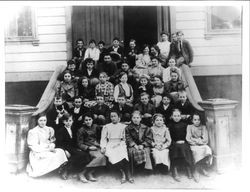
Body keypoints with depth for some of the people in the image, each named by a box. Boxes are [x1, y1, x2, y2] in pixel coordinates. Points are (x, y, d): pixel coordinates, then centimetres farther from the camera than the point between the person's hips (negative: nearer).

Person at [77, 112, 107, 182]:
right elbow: (80, 144, -1)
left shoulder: (95, 126, 14)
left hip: (98, 147, 5)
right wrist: (89, 147, -15)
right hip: (89, 149, -5)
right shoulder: (81, 130, 3)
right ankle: (88, 173, -20)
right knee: (100, 157, -32)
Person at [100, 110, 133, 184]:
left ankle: (127, 174, -22)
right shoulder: (106, 127, 18)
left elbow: (125, 139, 9)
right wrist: (103, 147, -3)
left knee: (123, 154, -32)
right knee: (113, 155, -30)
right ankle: (123, 173, -19)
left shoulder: (123, 126, 14)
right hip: (110, 144, 1)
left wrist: (119, 144, -8)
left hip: (120, 144, -1)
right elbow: (103, 138, 12)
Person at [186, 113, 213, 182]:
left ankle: (202, 168, -11)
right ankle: (196, 172, -26)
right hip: (194, 146, -2)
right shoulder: (189, 127, 9)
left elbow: (206, 140, 5)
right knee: (197, 152, -35)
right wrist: (200, 141, -6)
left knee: (208, 150, -30)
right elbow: (188, 139, -1)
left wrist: (194, 139, -6)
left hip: (203, 145, 3)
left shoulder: (203, 127, 14)